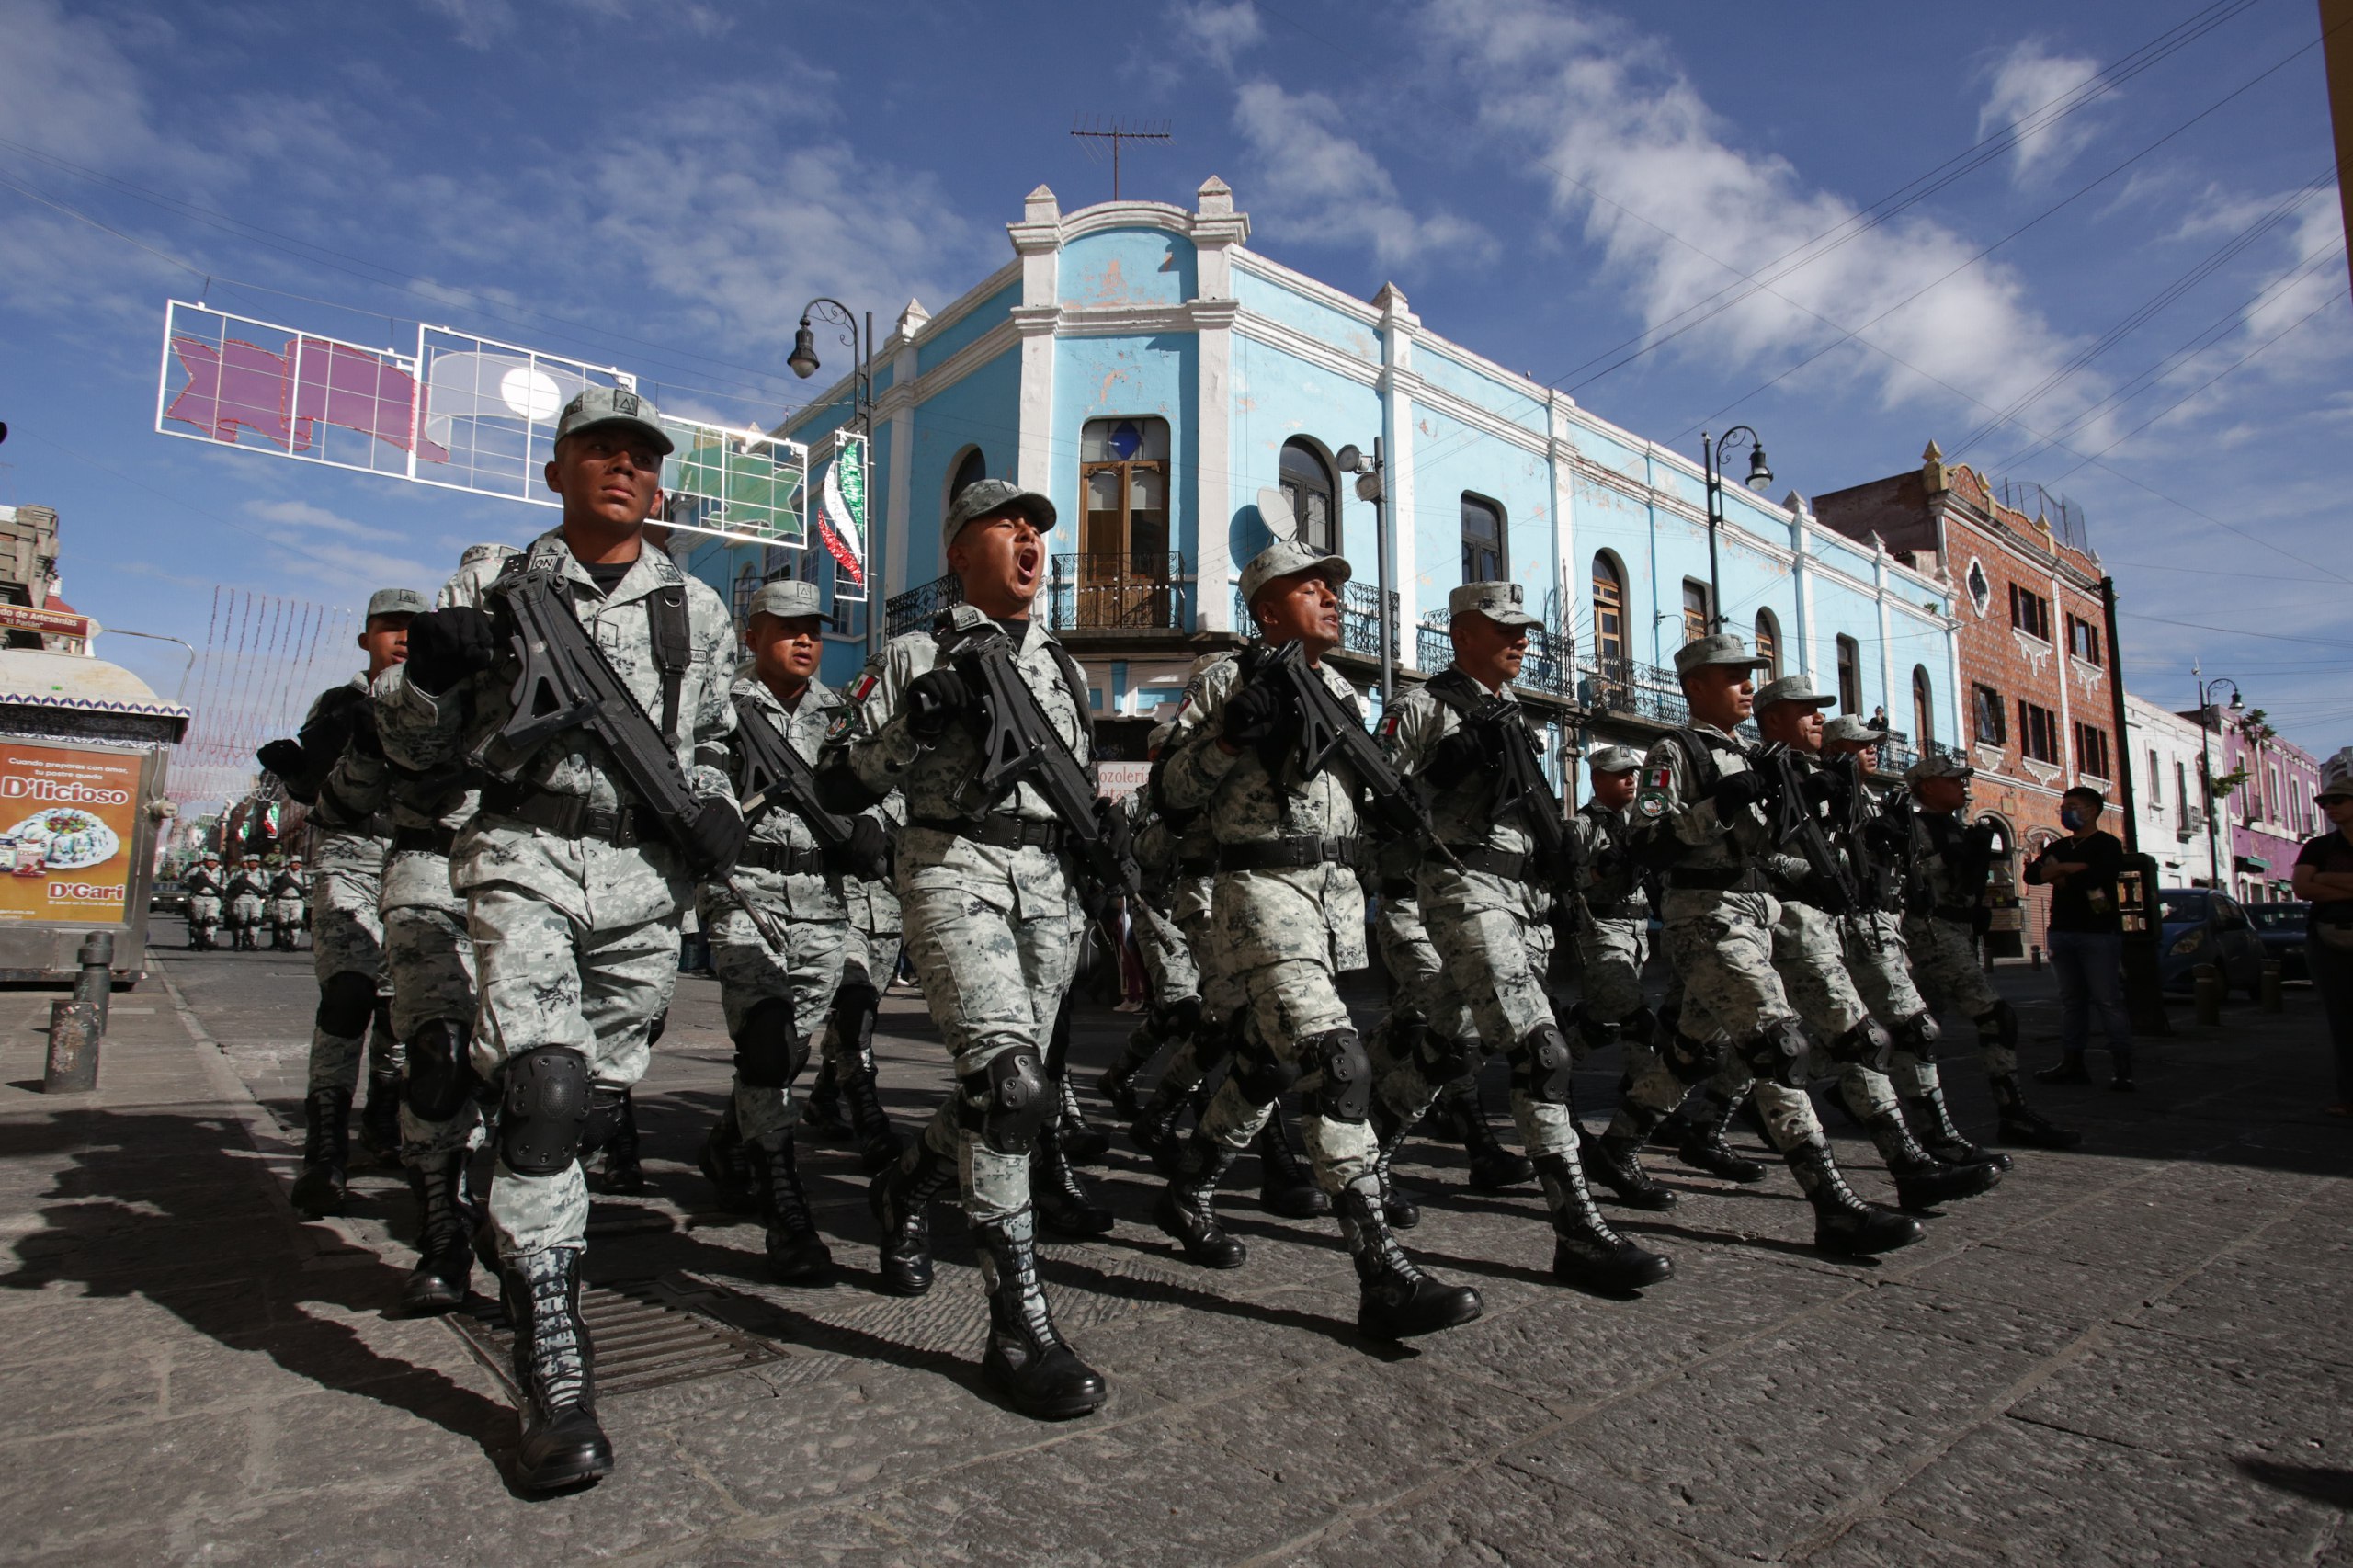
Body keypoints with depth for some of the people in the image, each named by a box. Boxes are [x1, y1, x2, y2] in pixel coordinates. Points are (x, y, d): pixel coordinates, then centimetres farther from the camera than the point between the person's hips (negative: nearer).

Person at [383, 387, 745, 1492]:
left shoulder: (697, 611, 14)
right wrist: (427, 668, -10)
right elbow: (419, 748, 11)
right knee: (545, 1093, -17)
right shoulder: (494, 590, 10)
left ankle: (525, 1247, 41)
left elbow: (715, 743, 22)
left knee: (598, 1096, 11)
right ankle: (555, 1379, -12)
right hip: (526, 854, -2)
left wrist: (713, 809, 1)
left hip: (645, 874, 3)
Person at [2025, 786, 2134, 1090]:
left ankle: (2122, 1067, -3)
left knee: (2107, 1001, -7)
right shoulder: (2058, 847, 17)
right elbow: (2031, 873, 3)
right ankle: (2072, 1063, 11)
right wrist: (2072, 870, -11)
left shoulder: (2107, 844, -1)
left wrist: (2059, 873, -5)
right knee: (2071, 1000, 8)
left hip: (2099, 932, -6)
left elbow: (2096, 876, -19)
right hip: (2062, 930, 6)